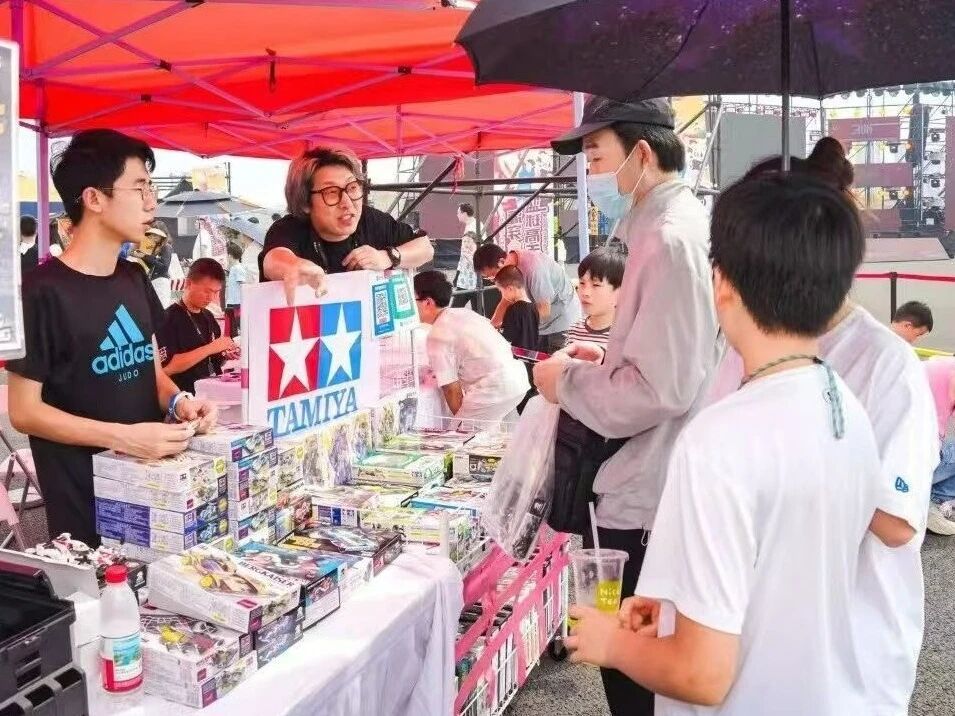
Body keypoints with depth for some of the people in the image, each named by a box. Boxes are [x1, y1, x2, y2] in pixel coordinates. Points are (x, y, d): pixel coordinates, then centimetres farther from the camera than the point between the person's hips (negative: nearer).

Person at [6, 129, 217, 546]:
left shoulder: (134, 280, 8)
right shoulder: (43, 292, -15)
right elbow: (24, 411, -14)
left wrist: (176, 401, -6)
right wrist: (122, 437, -24)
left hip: (150, 480, 7)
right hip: (83, 498, -6)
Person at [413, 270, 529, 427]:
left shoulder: (437, 336, -10)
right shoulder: (464, 312, 14)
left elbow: (452, 389, -8)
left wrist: (460, 424, 4)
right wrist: (441, 371, 29)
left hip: (494, 390, -9)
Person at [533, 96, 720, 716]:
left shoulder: (669, 239, -20)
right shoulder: (681, 224, 11)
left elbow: (661, 388, -26)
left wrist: (569, 382, -13)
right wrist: (608, 359, 10)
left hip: (646, 501, -10)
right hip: (656, 489, 10)